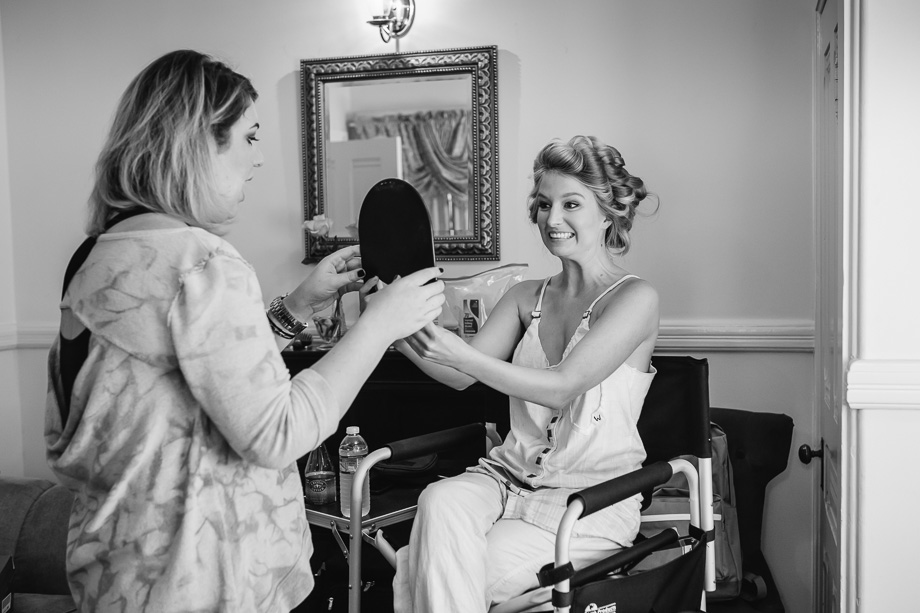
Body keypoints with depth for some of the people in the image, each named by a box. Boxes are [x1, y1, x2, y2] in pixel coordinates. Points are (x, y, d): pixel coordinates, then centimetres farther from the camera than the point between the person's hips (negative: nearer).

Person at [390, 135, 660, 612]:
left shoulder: (634, 299, -7)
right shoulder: (526, 297, 11)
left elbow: (562, 387, -19)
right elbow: (461, 378, 3)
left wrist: (461, 355, -30)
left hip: (591, 497, -5)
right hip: (509, 474, 5)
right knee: (441, 501, -29)